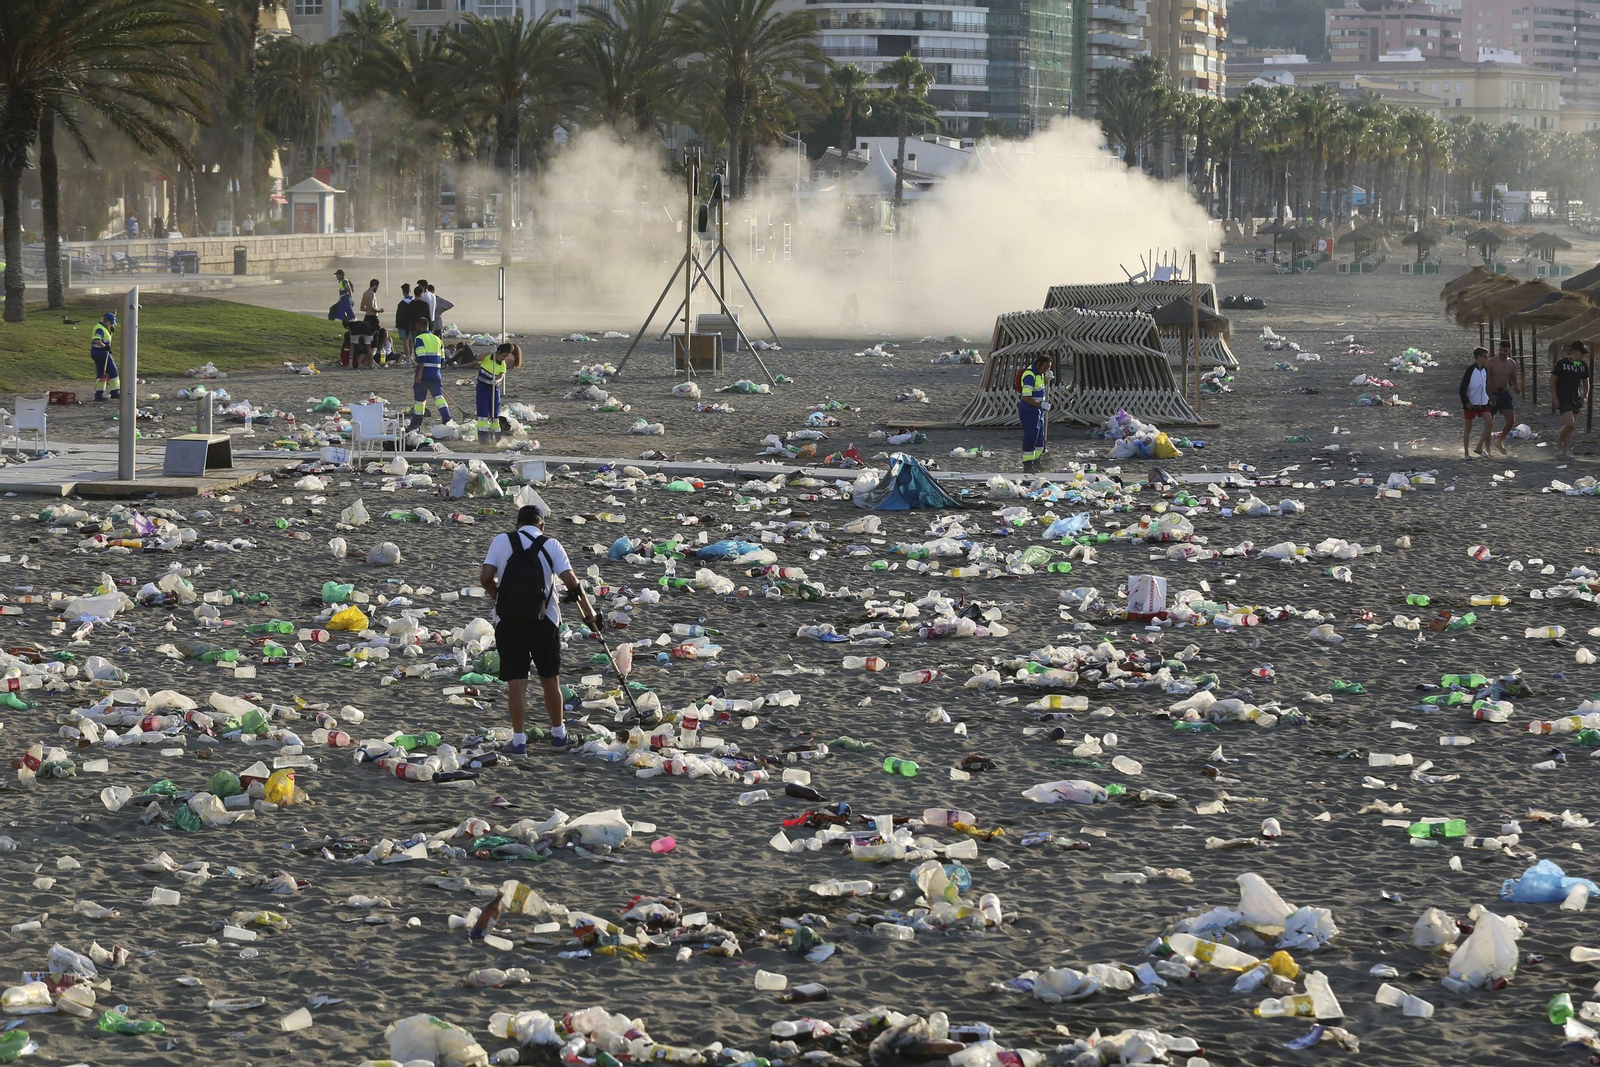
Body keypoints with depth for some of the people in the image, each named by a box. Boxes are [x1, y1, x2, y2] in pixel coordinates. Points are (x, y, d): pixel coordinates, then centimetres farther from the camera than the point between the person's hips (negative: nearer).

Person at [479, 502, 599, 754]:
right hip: (544, 620, 0)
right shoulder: (551, 545, 1)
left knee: (516, 681, 3)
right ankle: (558, 733, 26)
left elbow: (485, 577, -8)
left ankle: (519, 739, 0)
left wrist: (498, 597, 12)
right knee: (550, 679, 14)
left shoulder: (501, 541, 2)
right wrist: (589, 613, 4)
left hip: (508, 620, 0)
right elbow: (571, 582, -6)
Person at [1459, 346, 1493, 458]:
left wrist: (1489, 400, 19)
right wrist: (1466, 402, -20)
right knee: (1468, 427, 2)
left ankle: (1480, 447, 1)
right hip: (1470, 404, -6)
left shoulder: (1485, 370, 7)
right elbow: (1462, 388, -13)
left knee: (1489, 422, -8)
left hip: (1482, 403, 6)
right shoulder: (1470, 370, -13)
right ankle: (1466, 452, 9)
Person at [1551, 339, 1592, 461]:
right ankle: (1558, 448, -1)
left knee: (1572, 427, 4)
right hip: (1563, 397, -6)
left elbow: (1585, 382, 17)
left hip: (1575, 398, 6)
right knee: (1569, 423, -18)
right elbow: (1552, 381, -6)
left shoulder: (1583, 365, 7)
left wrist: (1585, 396, 2)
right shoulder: (1562, 363, -9)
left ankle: (1566, 452, 9)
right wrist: (1554, 398, -12)